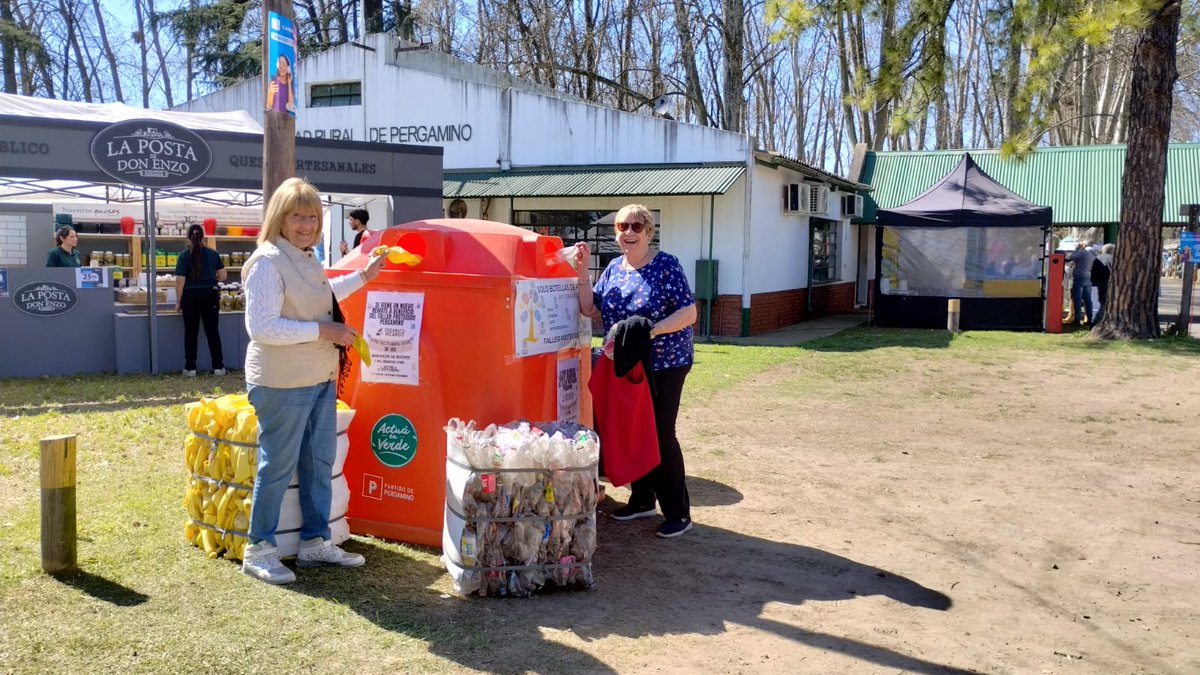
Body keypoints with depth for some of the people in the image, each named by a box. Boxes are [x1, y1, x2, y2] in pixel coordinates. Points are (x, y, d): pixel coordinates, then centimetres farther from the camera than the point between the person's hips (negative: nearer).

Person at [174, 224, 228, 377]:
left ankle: (190, 368, 8)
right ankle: (218, 367, 9)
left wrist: (178, 302, -1)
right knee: (212, 331, 7)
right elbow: (223, 276, 3)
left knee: (191, 332, 6)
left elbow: (180, 281, -9)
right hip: (210, 295, 2)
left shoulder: (184, 255, -6)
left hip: (191, 296, -2)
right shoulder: (213, 254, 1)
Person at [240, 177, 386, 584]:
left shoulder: (306, 259, 11)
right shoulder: (267, 262, -17)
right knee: (278, 466, 1)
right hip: (282, 384, -9)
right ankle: (258, 551, 17)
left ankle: (315, 542, 28)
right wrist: (322, 330, -22)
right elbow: (261, 328, -24)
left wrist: (363, 276, 29)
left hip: (321, 379, 9)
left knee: (320, 461, 15)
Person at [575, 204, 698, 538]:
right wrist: (582, 272, -7)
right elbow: (589, 309, 4)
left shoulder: (666, 265, -12)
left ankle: (678, 513, 8)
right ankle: (642, 500, 29)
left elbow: (689, 312, -18)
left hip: (664, 365, -6)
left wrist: (653, 330, -30)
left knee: (660, 435, -3)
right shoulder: (614, 268, 6)